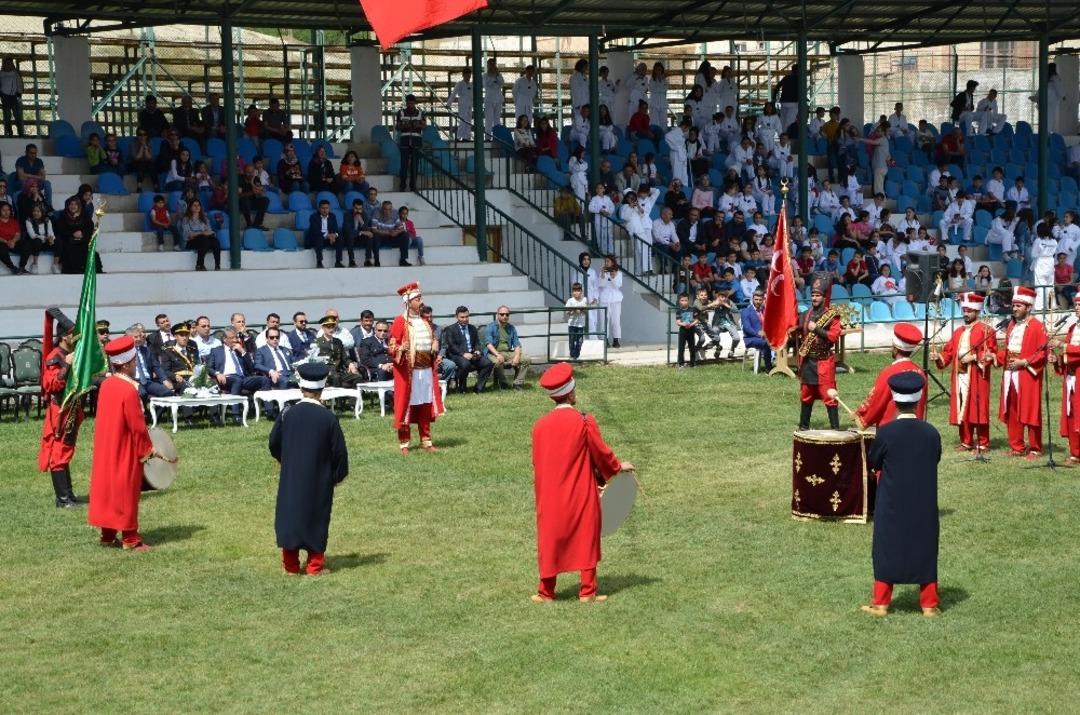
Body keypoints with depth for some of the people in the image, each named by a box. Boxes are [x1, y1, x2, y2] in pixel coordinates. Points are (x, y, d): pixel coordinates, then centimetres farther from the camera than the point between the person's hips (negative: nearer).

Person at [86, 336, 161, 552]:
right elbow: (137, 425, -19)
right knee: (126, 493, 0)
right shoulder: (129, 390, -22)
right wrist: (148, 449, -7)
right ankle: (130, 539, 6)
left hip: (106, 450, 8)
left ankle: (107, 535, 21)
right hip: (126, 453, -8)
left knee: (107, 489, 14)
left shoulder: (106, 385, 3)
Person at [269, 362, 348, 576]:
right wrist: (338, 474, 9)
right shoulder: (328, 417, -13)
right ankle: (315, 566, 11)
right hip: (319, 480, -2)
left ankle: (291, 565, 15)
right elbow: (339, 451, -7)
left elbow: (274, 443, 3)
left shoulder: (287, 413, -8)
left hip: (290, 478, 2)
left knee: (290, 515, 11)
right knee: (316, 518, 9)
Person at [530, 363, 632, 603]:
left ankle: (545, 592, 17)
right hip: (581, 494, -3)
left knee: (551, 540, 12)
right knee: (586, 539, 9)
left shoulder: (540, 425, -4)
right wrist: (618, 467, 14)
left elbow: (537, 464, 4)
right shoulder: (584, 422, -14)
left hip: (550, 496, 3)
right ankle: (588, 591, 12)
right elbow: (601, 453, -5)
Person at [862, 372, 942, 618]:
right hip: (924, 503, 2)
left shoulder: (886, 432, -16)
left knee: (887, 547, 9)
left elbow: (872, 462, -3)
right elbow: (935, 460, 6)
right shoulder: (931, 432, -8)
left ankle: (880, 602, 13)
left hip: (892, 503, -2)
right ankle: (929, 604, 15)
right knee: (925, 548, 11)